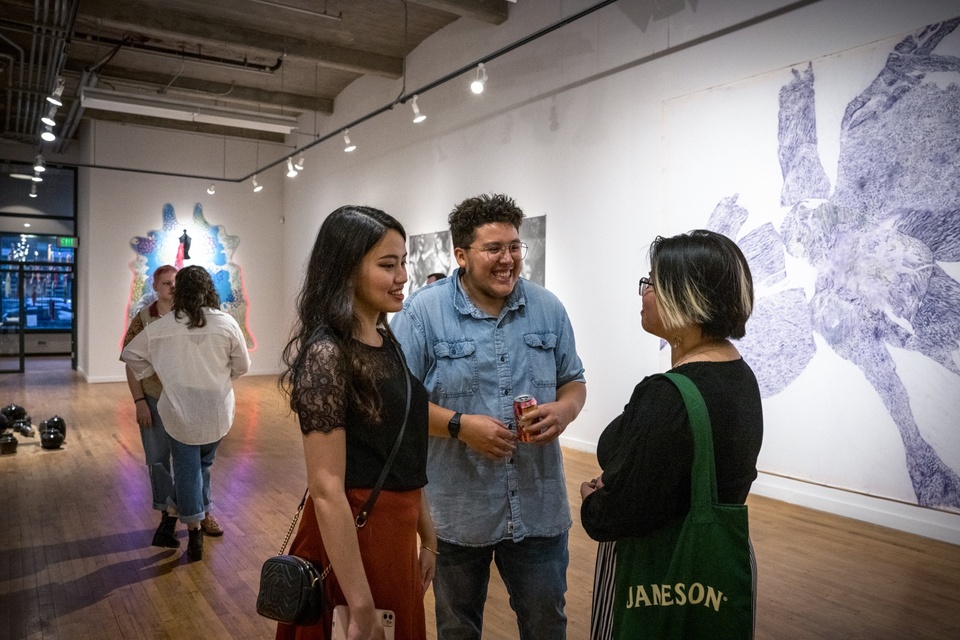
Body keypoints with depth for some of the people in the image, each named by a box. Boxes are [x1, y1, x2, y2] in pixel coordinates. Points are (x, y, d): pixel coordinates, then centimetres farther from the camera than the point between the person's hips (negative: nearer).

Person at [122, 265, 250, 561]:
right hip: (218, 411, 1)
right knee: (204, 464, 21)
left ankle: (194, 532, 12)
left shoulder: (162, 327, -7)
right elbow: (242, 365, 0)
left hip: (180, 411, -1)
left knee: (186, 467, 10)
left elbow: (130, 354, 4)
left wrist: (150, 374, 15)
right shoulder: (226, 323, -9)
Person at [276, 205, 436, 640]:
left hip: (396, 531, 8)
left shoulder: (386, 341, 5)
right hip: (352, 538, -8)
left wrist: (427, 536, 14)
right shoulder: (326, 353, -21)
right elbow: (326, 490, -23)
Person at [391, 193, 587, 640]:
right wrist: (459, 425, -23)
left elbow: (573, 380, 9)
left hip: (539, 507, 3)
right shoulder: (422, 312, -11)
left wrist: (564, 410, -13)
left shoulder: (548, 309, 1)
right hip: (458, 508, -2)